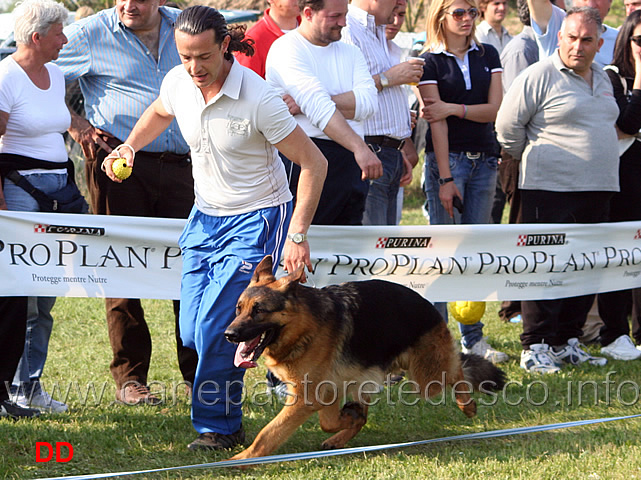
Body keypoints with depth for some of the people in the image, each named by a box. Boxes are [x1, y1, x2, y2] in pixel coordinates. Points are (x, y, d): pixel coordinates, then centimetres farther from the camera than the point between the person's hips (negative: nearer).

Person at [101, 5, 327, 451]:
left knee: (216, 327, -14)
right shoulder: (178, 83, -8)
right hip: (206, 217, 7)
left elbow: (314, 163, -19)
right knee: (192, 332, 7)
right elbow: (158, 114, 20)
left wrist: (298, 236, -23)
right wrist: (129, 148, 1)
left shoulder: (258, 99, -25)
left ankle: (219, 426, 2)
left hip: (256, 220, -7)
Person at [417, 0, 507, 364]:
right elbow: (436, 122, -10)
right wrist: (445, 178, -15)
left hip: (484, 160, 5)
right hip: (447, 158, -5)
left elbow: (494, 109, 1)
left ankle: (474, 338, 11)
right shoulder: (431, 61, -4)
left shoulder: (488, 56, 11)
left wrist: (454, 108, -13)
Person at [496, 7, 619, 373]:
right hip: (550, 190, -7)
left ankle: (568, 342, 18)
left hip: (597, 191, 7)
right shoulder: (540, 75, -8)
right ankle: (535, 347, -2)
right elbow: (508, 124, -7)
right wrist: (531, 158, 3)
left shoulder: (602, 79, 15)